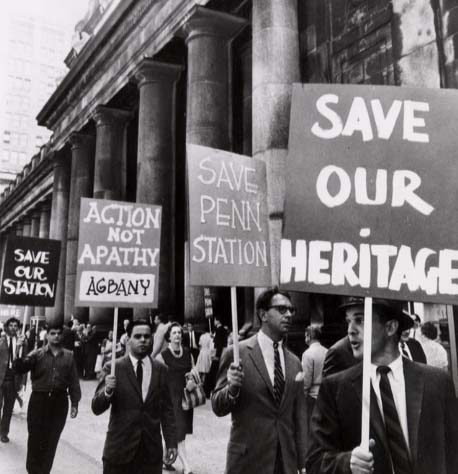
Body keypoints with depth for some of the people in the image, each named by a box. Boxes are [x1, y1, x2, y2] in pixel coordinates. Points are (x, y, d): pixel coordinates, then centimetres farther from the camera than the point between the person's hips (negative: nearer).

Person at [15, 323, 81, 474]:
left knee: (52, 439, 9)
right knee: (35, 437, 5)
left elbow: (74, 381, 5)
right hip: (39, 399, -1)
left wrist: (75, 403, 3)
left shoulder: (69, 356, 4)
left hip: (60, 401, 1)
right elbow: (20, 369, -12)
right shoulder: (37, 354, 0)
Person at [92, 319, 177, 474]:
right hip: (119, 450, -2)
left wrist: (171, 443, 4)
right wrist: (107, 391, -24)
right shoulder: (113, 368, -4)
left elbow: (167, 410, 8)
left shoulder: (160, 370, 5)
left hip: (152, 451, 2)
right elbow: (96, 408, -6)